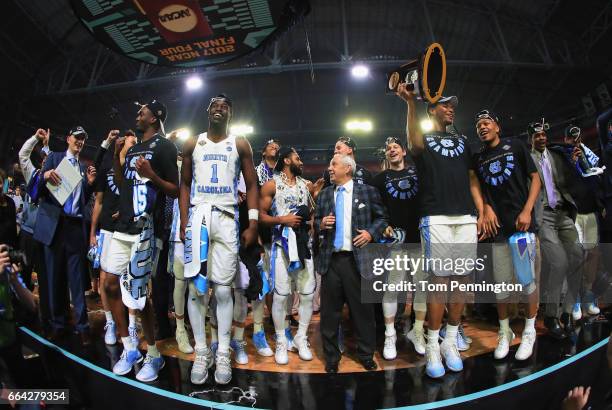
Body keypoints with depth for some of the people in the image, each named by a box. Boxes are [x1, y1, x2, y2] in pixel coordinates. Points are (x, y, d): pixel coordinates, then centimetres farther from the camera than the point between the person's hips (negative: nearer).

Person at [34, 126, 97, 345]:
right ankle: (58, 324, 17)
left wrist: (90, 183, -4)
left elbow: (84, 200, 13)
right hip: (53, 223, -1)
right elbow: (39, 190, 0)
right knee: (55, 276, 6)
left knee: (77, 277, 0)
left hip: (75, 225, 1)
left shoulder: (83, 167, 15)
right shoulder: (54, 158, 8)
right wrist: (45, 176, -21)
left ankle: (82, 326, 3)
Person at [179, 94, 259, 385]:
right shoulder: (193, 144, 12)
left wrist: (253, 225, -4)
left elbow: (251, 185, 6)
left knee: (223, 289, 0)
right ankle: (201, 352, 13)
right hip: (198, 215, 2)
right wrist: (184, 223, 2)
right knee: (196, 286, 0)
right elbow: (184, 184, 13)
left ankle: (223, 354, 12)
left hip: (227, 218, -1)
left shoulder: (240, 144, 8)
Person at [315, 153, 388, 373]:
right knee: (329, 310, 8)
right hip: (330, 259, 3)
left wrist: (371, 233, -10)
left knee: (362, 309, 8)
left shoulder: (367, 191, 3)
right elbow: (316, 222, 19)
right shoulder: (324, 194, 14)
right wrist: (321, 224, -3)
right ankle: (331, 357, 25)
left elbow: (382, 218, 7)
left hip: (357, 259, -2)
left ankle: (366, 354, 28)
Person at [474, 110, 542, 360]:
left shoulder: (515, 146, 6)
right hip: (498, 227, 2)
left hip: (522, 223, -2)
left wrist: (527, 211, -9)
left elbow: (535, 179, 3)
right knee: (501, 282, 5)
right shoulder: (479, 158, 13)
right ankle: (505, 332, 19)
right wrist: (487, 208, -2)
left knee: (527, 279, -1)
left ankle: (529, 331, 17)